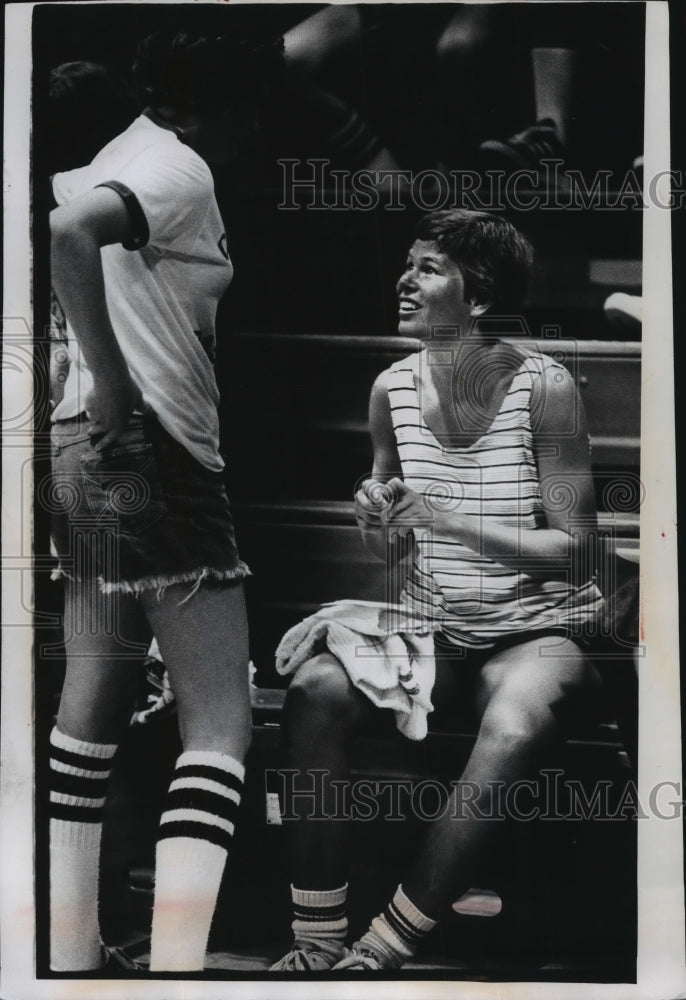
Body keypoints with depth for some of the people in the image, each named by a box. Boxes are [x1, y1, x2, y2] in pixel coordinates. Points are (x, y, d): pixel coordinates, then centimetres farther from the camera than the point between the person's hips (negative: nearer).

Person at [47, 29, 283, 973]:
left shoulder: (120, 156, 16)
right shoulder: (181, 169, -12)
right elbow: (71, 231, -30)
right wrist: (110, 383, -25)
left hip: (96, 453, 10)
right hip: (153, 457, -10)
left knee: (93, 706, 13)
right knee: (221, 724, -6)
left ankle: (72, 953, 21)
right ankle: (176, 961, -12)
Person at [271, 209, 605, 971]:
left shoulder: (543, 389, -14)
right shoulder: (393, 389, 0)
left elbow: (575, 552, -14)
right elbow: (386, 553, 11)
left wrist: (449, 520, -25)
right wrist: (378, 522, -15)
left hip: (537, 630, -4)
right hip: (434, 624, 4)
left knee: (511, 736, -36)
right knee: (313, 693, -23)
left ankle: (385, 949, -22)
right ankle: (316, 938, -13)